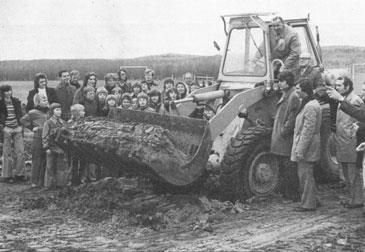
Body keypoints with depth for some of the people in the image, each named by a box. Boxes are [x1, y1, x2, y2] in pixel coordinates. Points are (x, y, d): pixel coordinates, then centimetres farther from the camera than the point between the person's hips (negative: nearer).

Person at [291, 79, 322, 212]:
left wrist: (300, 150, -22)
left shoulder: (310, 107, -19)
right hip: (306, 148, 10)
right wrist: (299, 148, 20)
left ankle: (308, 204, 6)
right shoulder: (310, 104, 14)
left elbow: (308, 131, -23)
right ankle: (312, 200, 26)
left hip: (307, 147, -10)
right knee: (304, 175, 17)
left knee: (306, 175, -2)